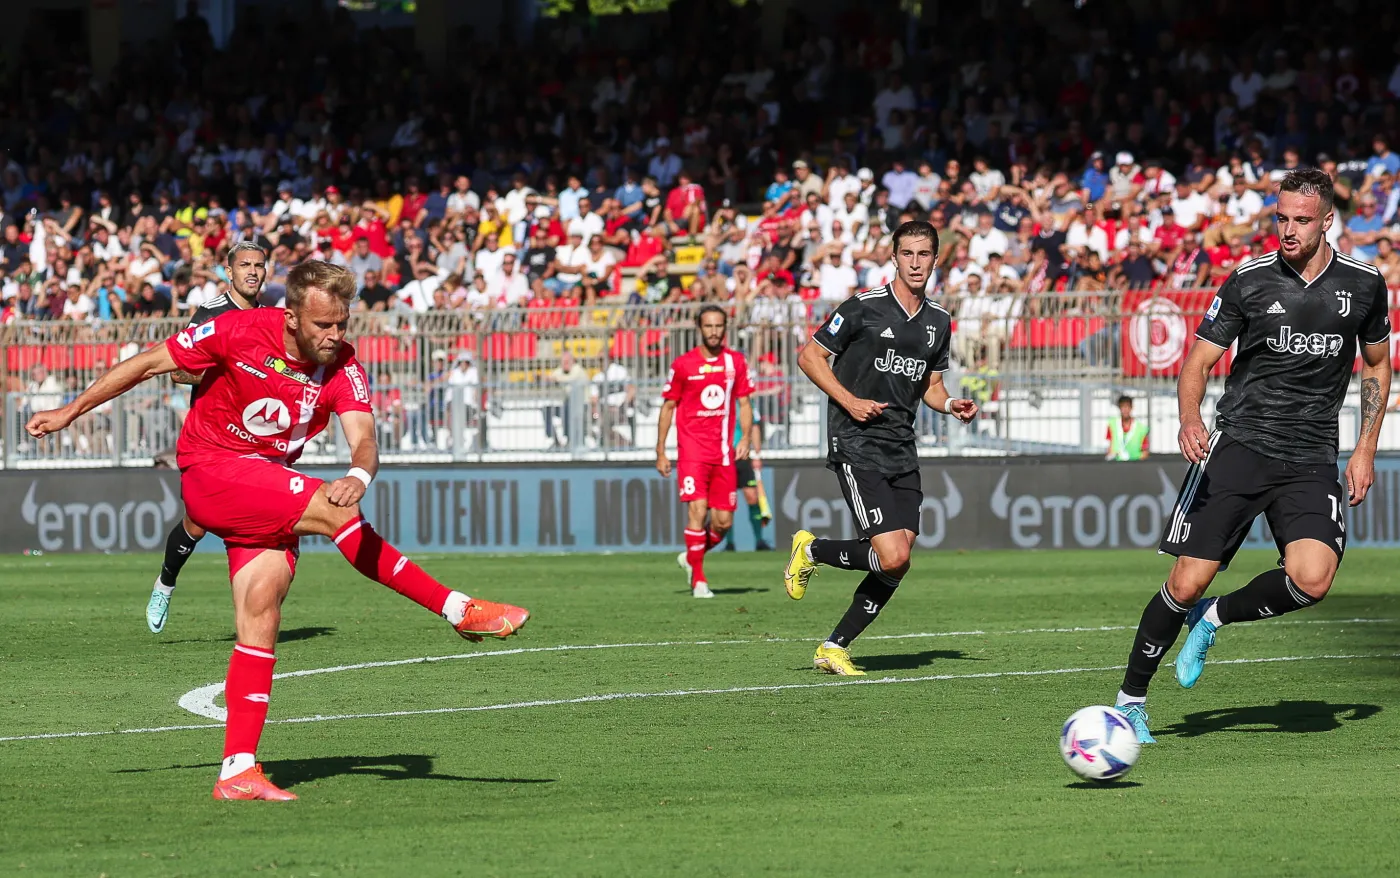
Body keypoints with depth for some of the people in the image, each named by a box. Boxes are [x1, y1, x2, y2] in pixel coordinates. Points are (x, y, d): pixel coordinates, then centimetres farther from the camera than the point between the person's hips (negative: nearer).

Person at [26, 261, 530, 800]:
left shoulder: (343, 368, -6)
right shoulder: (240, 332, -14)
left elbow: (362, 438, -20)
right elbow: (150, 364, -4)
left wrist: (360, 473, -45)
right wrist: (71, 411, 0)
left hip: (269, 486, 4)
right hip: (210, 473, -4)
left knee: (261, 612, -11)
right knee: (334, 511, -23)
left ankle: (238, 771, -12)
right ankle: (458, 610, -19)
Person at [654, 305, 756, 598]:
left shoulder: (736, 361, 7)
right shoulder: (683, 364, -1)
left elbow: (744, 403, 12)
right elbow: (668, 407, 5)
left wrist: (746, 437, -5)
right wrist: (660, 453, 3)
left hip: (724, 452, 3)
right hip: (692, 450, -3)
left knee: (723, 522, 2)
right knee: (697, 512, -14)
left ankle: (691, 558, 29)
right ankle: (698, 580, -5)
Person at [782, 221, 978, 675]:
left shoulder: (938, 322, 12)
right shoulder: (864, 307, -8)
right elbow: (809, 356, -3)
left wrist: (951, 405, 2)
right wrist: (850, 401, -14)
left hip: (902, 450, 7)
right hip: (856, 445, -7)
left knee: (898, 562, -1)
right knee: (892, 557, -18)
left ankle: (835, 648, 12)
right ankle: (811, 549, 9)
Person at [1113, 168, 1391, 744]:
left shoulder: (1363, 285, 4)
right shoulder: (1250, 281, -2)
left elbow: (1377, 365, 19)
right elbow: (1198, 362, 1)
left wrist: (1365, 450, 11)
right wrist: (1190, 420, -20)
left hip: (1312, 459, 1)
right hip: (1238, 443, -1)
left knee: (1311, 579, -23)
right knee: (1187, 582, -9)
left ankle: (1216, 616, 7)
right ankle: (1131, 699, 9)